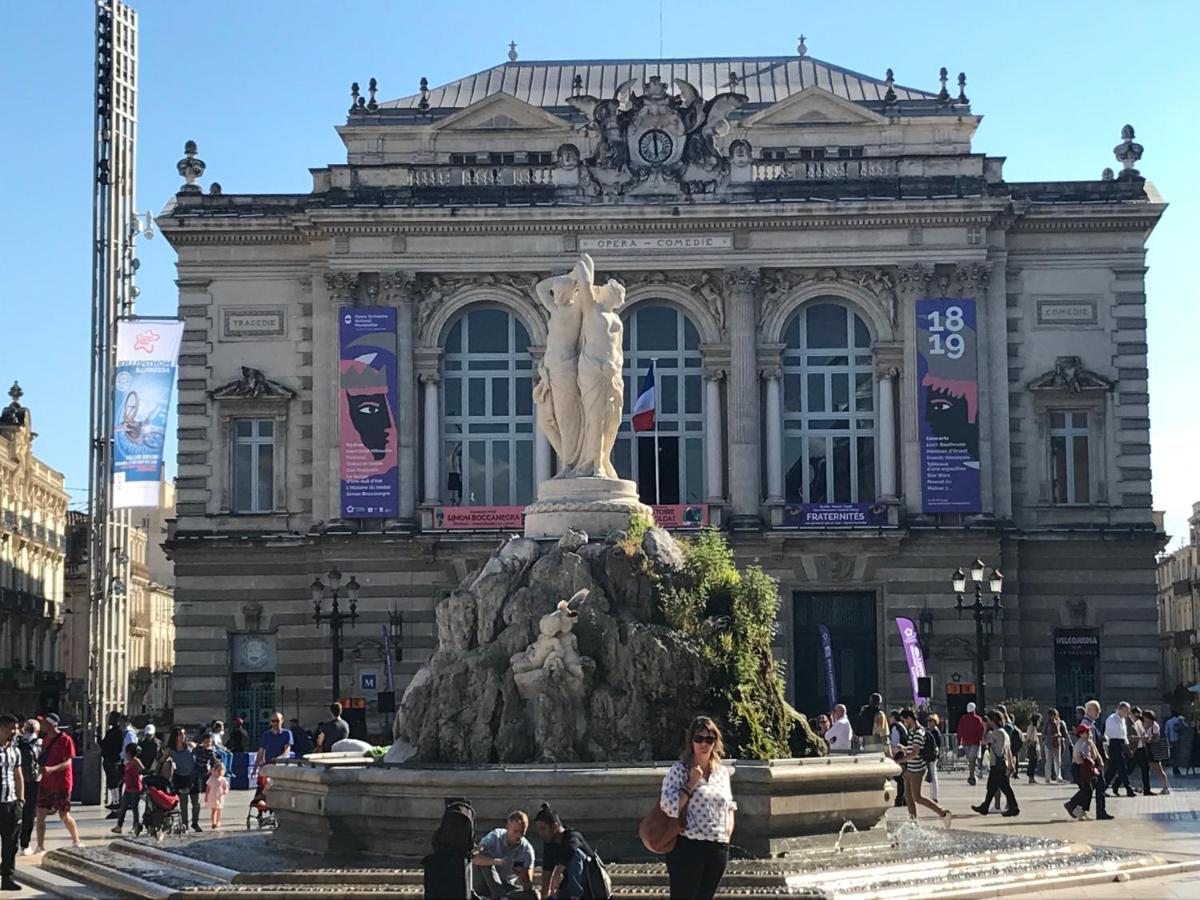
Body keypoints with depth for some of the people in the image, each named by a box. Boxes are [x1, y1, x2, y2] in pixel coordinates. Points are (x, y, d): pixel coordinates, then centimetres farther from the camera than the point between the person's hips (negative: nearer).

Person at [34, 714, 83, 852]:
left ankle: (76, 841, 26)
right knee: (40, 814, 0)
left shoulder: (65, 740, -14)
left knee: (64, 815, 6)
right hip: (45, 783, 6)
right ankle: (41, 847, 5)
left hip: (61, 784, -6)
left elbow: (67, 763, -18)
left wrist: (52, 769, -33)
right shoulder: (45, 739, 8)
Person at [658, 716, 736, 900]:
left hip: (718, 850, 5)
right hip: (687, 848, -5)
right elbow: (668, 806, -14)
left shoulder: (722, 772, 11)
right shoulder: (680, 769, -5)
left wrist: (728, 832, 8)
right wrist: (692, 783, -15)